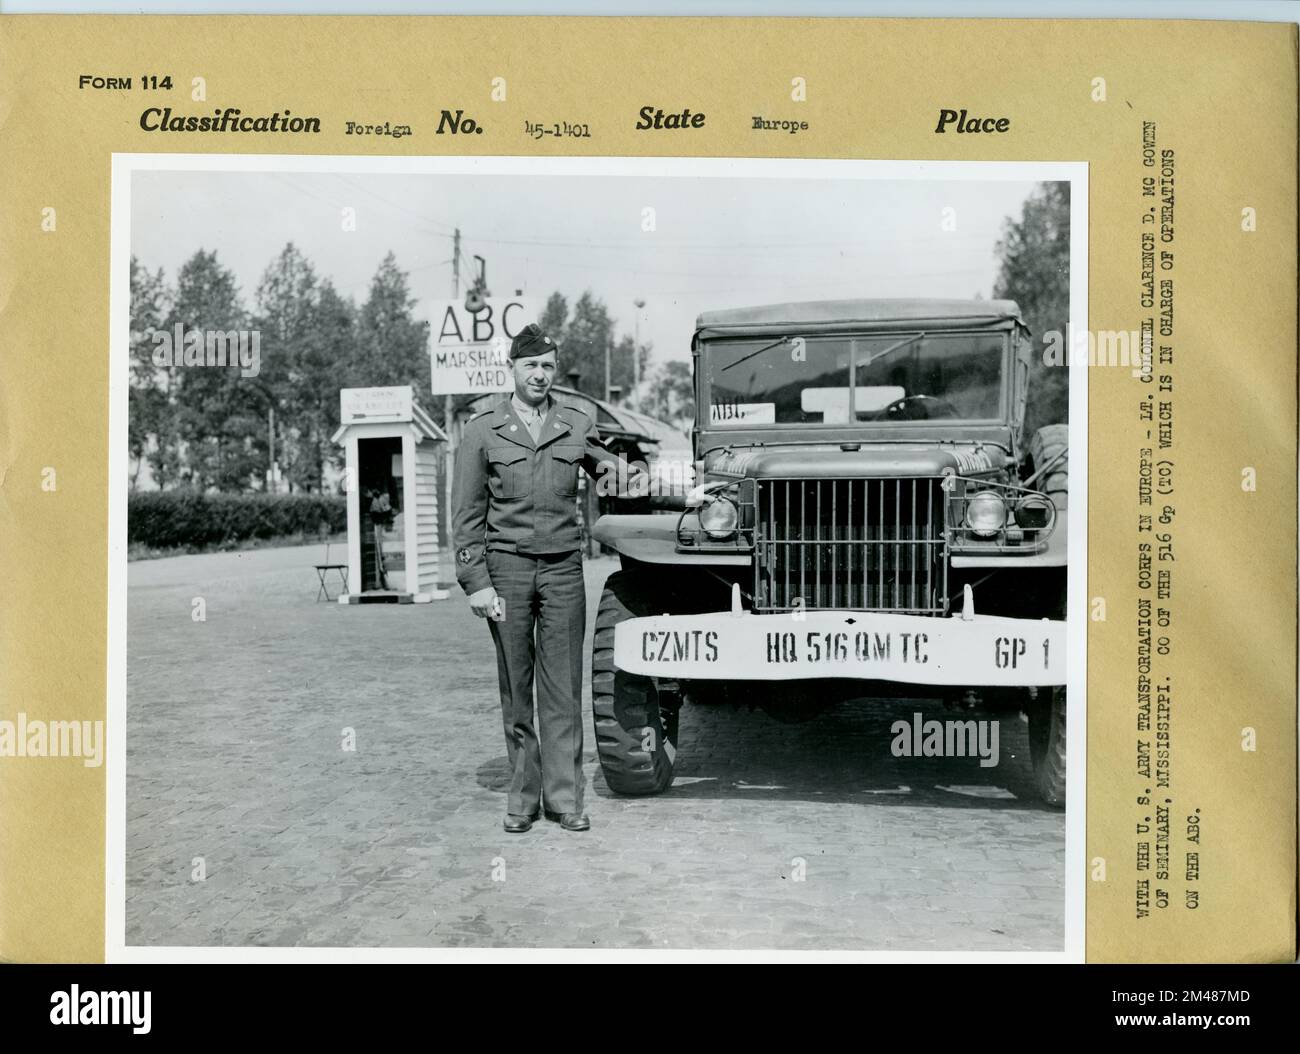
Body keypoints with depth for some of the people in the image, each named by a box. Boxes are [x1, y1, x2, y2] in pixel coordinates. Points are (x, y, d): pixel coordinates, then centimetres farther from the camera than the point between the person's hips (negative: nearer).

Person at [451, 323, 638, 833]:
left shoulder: (578, 426, 10)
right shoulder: (482, 431, 4)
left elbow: (613, 474, 29)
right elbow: (466, 514, 2)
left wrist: (618, 466, 6)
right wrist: (476, 581, -6)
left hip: (563, 566, 1)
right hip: (506, 566, -1)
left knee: (563, 689, 1)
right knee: (515, 689, 4)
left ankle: (564, 797, 8)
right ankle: (522, 797, 13)